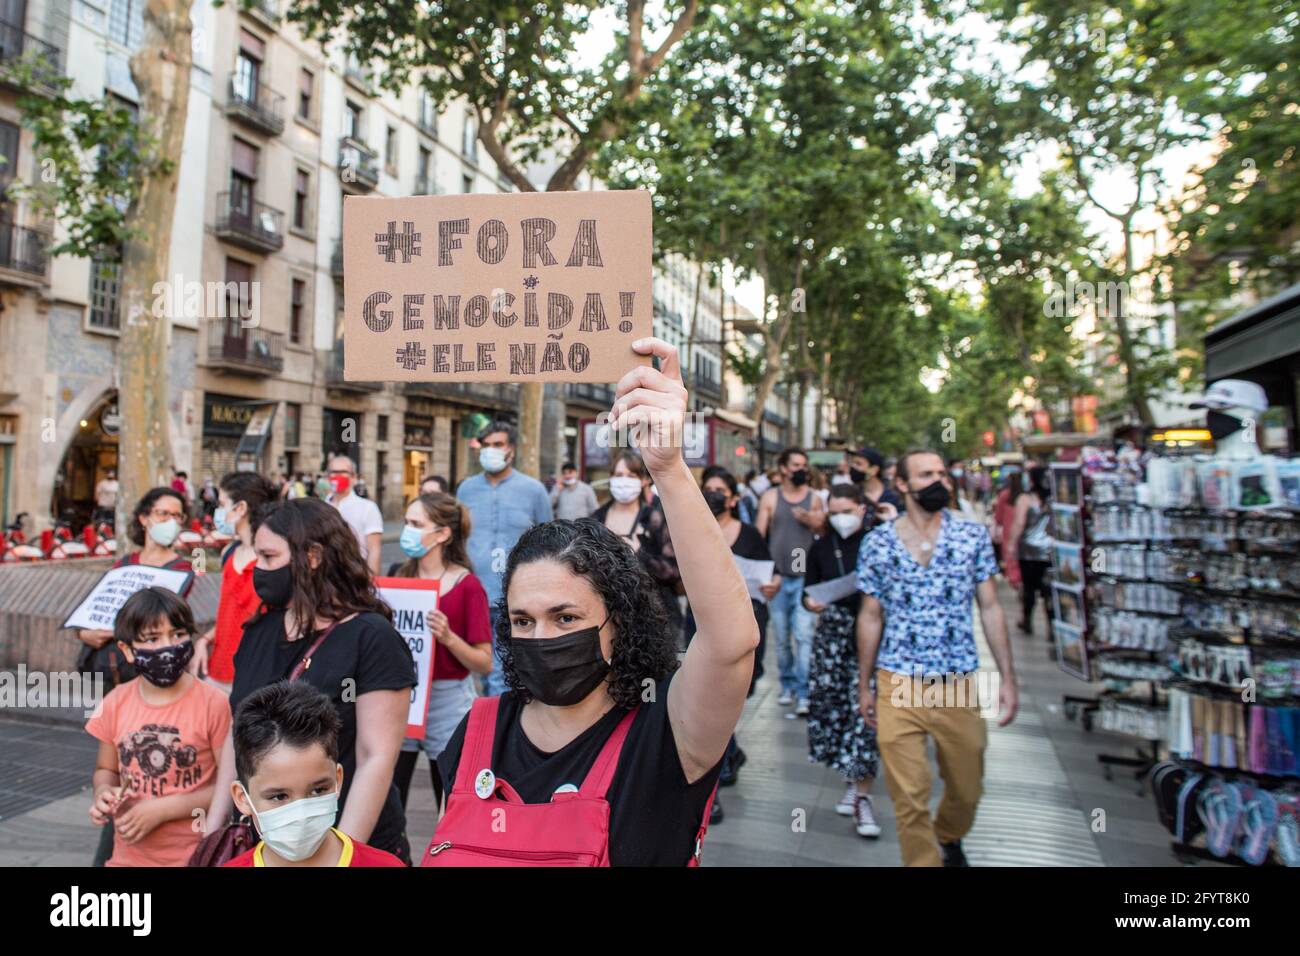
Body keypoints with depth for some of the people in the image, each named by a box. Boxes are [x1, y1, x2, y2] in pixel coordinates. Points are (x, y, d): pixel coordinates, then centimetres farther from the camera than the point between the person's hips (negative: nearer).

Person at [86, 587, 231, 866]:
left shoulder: (212, 703, -16)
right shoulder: (116, 703, -3)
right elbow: (105, 769, 13)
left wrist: (164, 808, -16)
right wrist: (102, 793, -7)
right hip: (129, 854, 4)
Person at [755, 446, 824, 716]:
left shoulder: (814, 499, 7)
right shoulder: (771, 497, 5)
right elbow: (758, 535, 3)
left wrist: (813, 521, -9)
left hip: (805, 577, -1)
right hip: (777, 576, 1)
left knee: (803, 636, -9)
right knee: (781, 638, 10)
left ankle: (803, 694, -6)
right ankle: (787, 685, 26)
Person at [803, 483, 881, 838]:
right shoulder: (821, 547, 7)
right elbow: (808, 591, 12)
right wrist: (811, 603, -9)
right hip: (831, 637, 3)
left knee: (864, 710, -6)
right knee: (831, 705, 5)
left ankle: (862, 795, 7)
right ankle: (851, 780, 28)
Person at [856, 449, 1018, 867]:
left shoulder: (973, 535, 1)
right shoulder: (877, 543, -1)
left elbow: (990, 608, 4)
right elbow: (870, 617, 5)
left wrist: (1007, 676, 1)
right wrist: (864, 686, 7)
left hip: (958, 684, 2)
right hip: (897, 686, -1)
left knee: (967, 789, 17)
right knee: (909, 799, 1)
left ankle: (948, 839, 49)